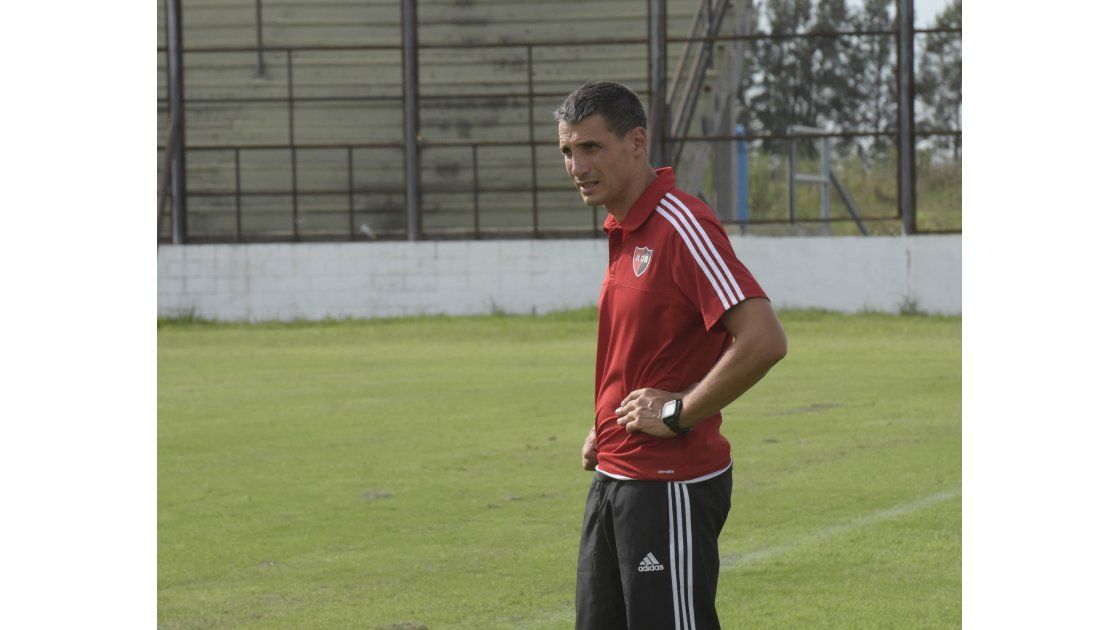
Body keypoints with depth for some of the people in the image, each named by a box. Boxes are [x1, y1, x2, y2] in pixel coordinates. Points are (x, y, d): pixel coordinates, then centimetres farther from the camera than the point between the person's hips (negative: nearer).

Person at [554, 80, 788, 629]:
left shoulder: (682, 227, -18)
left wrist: (679, 414, -19)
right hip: (614, 476, 10)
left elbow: (764, 341, -26)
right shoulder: (622, 229, 12)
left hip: (671, 485, -10)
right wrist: (606, 429, 13)